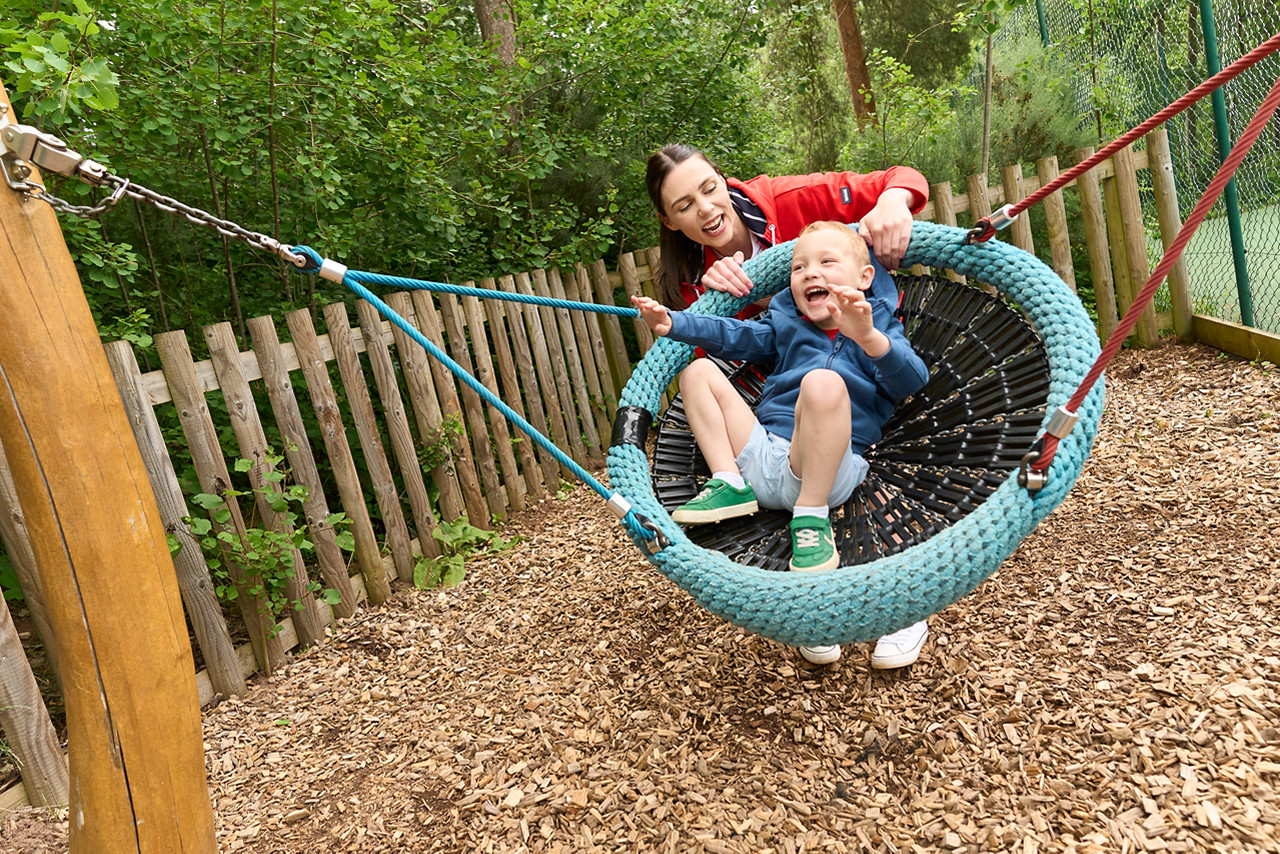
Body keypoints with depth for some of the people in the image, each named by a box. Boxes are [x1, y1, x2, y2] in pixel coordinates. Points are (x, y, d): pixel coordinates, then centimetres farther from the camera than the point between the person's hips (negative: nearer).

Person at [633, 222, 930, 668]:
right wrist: (673, 323, 9)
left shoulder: (878, 328, 9)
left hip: (828, 467, -5)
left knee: (823, 382, -35)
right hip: (759, 456, 6)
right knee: (699, 371, 7)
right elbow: (733, 336, 21)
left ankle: (812, 516, -23)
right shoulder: (785, 322, 23)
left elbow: (912, 380, -9)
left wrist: (869, 339, -29)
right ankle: (731, 485, -6)